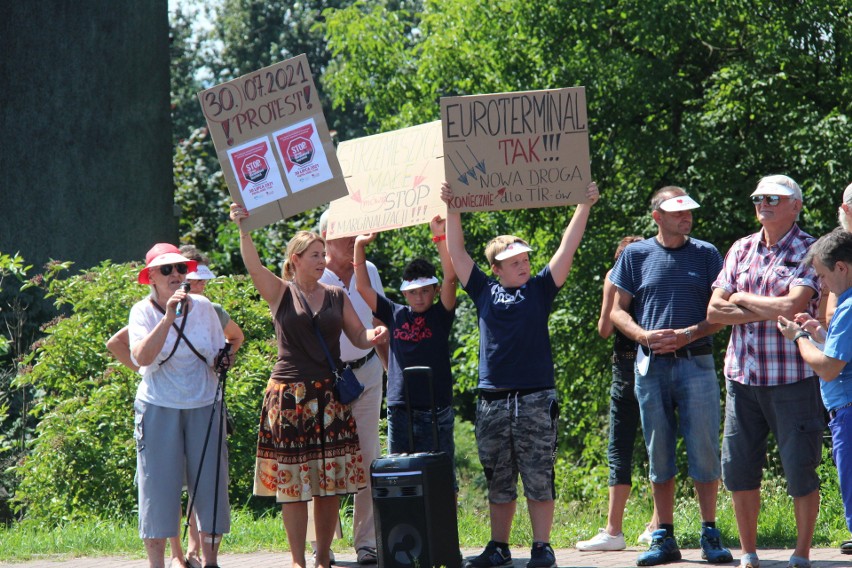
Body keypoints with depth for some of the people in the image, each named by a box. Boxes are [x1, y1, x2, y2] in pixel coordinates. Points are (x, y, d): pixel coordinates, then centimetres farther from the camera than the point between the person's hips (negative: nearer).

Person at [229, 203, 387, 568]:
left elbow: (358, 336, 13)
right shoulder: (280, 292, 1)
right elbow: (253, 265, -15)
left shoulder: (336, 297, 11)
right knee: (292, 483, -3)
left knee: (330, 482, 2)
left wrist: (374, 336, -10)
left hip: (329, 397, 3)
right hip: (289, 397, -3)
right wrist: (243, 229, -31)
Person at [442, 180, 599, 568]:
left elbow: (567, 249, 3)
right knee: (498, 481, 8)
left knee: (539, 478, -2)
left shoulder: (540, 289, 7)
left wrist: (584, 207, -2)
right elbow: (457, 253, 12)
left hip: (536, 399, -2)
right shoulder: (484, 291, 12)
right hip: (492, 400, 2)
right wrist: (452, 210, 7)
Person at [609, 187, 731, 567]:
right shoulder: (636, 255, 8)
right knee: (659, 453, 4)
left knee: (704, 450, -4)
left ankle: (710, 535, 2)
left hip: (696, 362, -1)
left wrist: (687, 334, -12)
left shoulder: (706, 255, 6)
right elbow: (618, 310, 9)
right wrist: (644, 335, -9)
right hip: (651, 365, 1)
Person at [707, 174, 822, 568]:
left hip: (793, 377, -5)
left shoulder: (809, 252, -4)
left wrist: (743, 300, -4)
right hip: (742, 374, 5)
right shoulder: (741, 251, 12)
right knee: (738, 468, 6)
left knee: (800, 469, -2)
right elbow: (715, 311, 6)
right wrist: (766, 312, -8)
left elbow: (792, 306, -18)